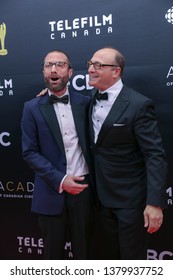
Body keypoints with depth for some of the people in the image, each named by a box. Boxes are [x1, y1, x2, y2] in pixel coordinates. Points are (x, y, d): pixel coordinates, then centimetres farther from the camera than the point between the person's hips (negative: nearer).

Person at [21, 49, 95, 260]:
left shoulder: (84, 103, 3)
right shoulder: (32, 108, -2)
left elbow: (91, 143, 8)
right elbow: (29, 153, -6)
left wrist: (94, 179, 0)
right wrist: (60, 180, -15)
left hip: (83, 187, 1)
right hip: (51, 191, -1)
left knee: (83, 248, 14)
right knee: (53, 250, 15)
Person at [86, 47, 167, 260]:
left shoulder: (139, 104, -17)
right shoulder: (93, 97, 3)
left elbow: (155, 156, -19)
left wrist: (155, 202, -24)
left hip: (130, 198, -6)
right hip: (103, 195, 6)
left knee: (132, 258, 10)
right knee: (112, 253, 22)